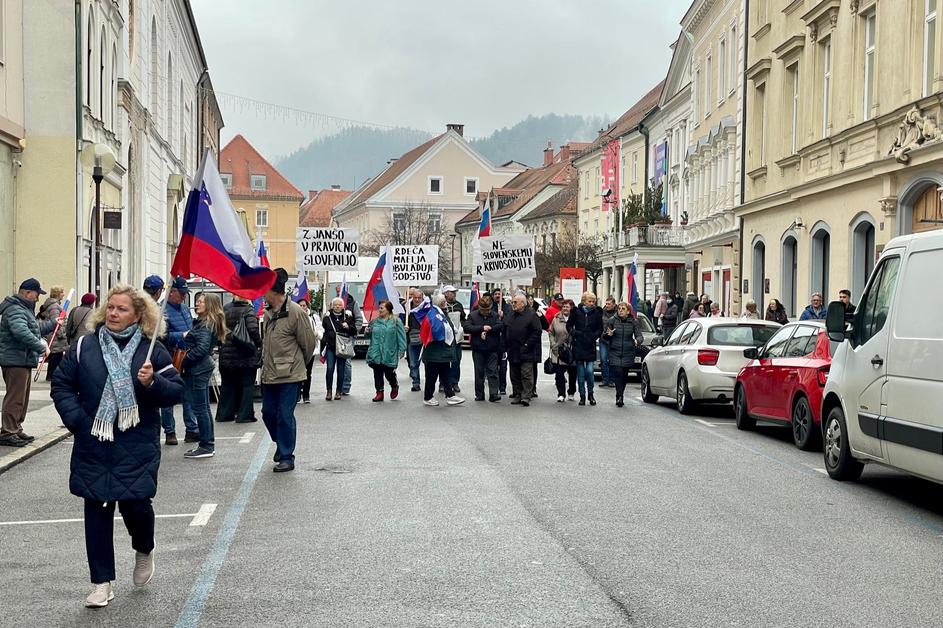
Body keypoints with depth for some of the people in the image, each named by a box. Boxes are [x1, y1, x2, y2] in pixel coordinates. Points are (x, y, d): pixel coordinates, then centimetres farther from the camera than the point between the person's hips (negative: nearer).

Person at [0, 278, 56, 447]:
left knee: (22, 398, 16)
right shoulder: (15, 310, -16)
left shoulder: (24, 309, 21)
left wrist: (53, 324, 42)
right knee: (15, 398, -10)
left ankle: (16, 429, 25)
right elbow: (21, 332, -33)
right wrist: (41, 347, -30)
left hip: (24, 361, 11)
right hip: (16, 361, -11)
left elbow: (35, 328, 37)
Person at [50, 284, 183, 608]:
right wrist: (76, 420, -6)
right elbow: (61, 385, 6)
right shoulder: (84, 346, 2)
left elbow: (177, 391, -1)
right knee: (97, 512, 5)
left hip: (137, 448, -2)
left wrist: (153, 382, -20)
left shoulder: (152, 350, 0)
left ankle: (144, 550, 28)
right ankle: (102, 582, 16)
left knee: (135, 504, -7)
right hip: (94, 447, 2)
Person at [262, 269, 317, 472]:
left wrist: (294, 362, 6)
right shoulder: (268, 312, 7)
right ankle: (282, 445, 34)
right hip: (269, 374, 7)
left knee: (285, 416, -3)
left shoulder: (295, 312, -15)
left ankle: (287, 457, 8)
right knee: (268, 413, 13)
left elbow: (309, 343, -7)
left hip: (290, 374, -7)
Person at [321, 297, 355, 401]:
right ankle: (329, 391, -1)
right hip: (330, 347, 0)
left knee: (341, 370, 4)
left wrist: (348, 327, -11)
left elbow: (354, 331, 11)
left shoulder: (348, 316, 7)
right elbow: (323, 332, 11)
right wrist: (322, 348, 7)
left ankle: (339, 391, 13)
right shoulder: (327, 317, 7)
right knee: (330, 369, -9)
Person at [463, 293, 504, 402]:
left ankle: (494, 394, -5)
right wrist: (482, 328, -15)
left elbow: (501, 326, -9)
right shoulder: (473, 315, 3)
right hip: (478, 350, 0)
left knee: (492, 372, -4)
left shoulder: (495, 315, 6)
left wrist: (488, 330, -16)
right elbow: (466, 328, -9)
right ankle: (479, 395, 13)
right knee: (479, 373, 6)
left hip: (492, 349, 0)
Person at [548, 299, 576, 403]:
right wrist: (553, 345, 0)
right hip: (558, 351, 2)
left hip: (572, 352, -2)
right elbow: (551, 333, 10)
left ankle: (571, 393, 27)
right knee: (559, 373, -4)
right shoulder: (556, 319, 4)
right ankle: (561, 394, 0)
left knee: (572, 373, 11)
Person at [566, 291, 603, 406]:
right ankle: (582, 396, 13)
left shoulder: (596, 313, 1)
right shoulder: (576, 312, -1)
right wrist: (574, 333, -5)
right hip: (578, 346, 0)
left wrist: (594, 336, -5)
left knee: (589, 371, -9)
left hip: (590, 346, 0)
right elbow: (569, 325, 9)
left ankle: (591, 394, 10)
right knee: (580, 373, 4)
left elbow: (600, 329, 10)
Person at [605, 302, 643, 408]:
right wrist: (608, 335, -20)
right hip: (615, 353, -2)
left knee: (624, 376, 8)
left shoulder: (633, 322, 2)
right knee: (618, 373, -16)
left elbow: (639, 336, -1)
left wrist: (637, 341, -23)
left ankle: (620, 396, 26)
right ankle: (620, 397, -15)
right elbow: (604, 336, 3)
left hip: (628, 353, 2)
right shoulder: (612, 321, -1)